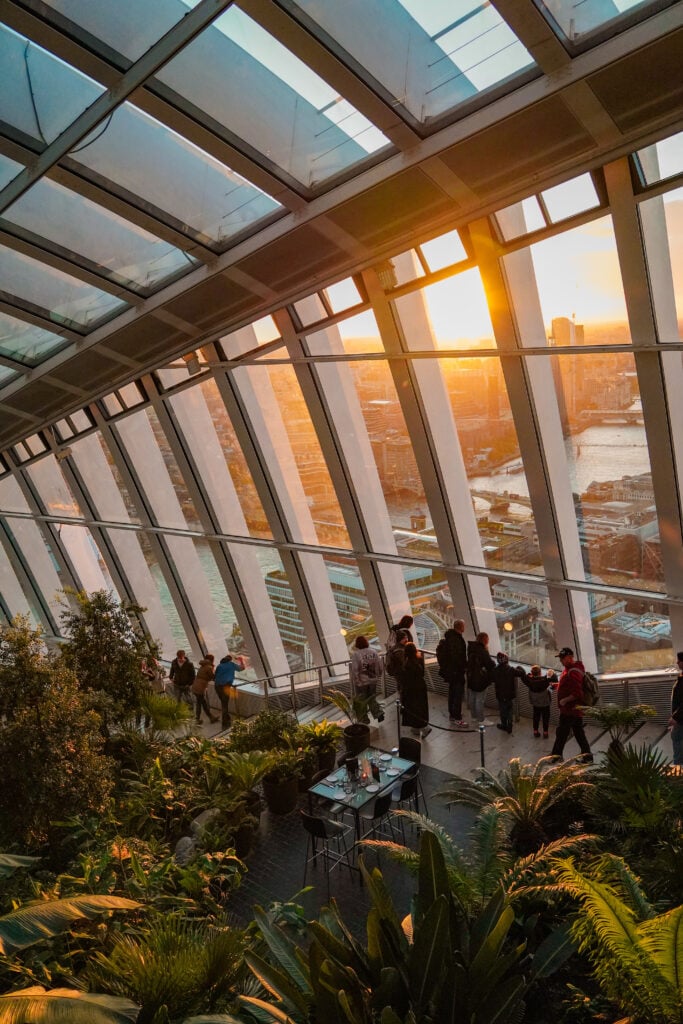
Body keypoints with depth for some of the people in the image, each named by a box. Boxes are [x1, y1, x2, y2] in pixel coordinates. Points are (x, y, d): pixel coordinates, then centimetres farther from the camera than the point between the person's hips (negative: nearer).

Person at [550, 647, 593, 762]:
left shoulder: (573, 672, -23)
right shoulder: (570, 668, 10)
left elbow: (577, 694, -28)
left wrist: (564, 700, -19)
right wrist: (557, 685, 13)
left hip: (569, 709, -10)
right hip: (576, 709, 10)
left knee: (561, 733, 1)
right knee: (579, 733, 14)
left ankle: (555, 756, 10)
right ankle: (587, 755, 18)